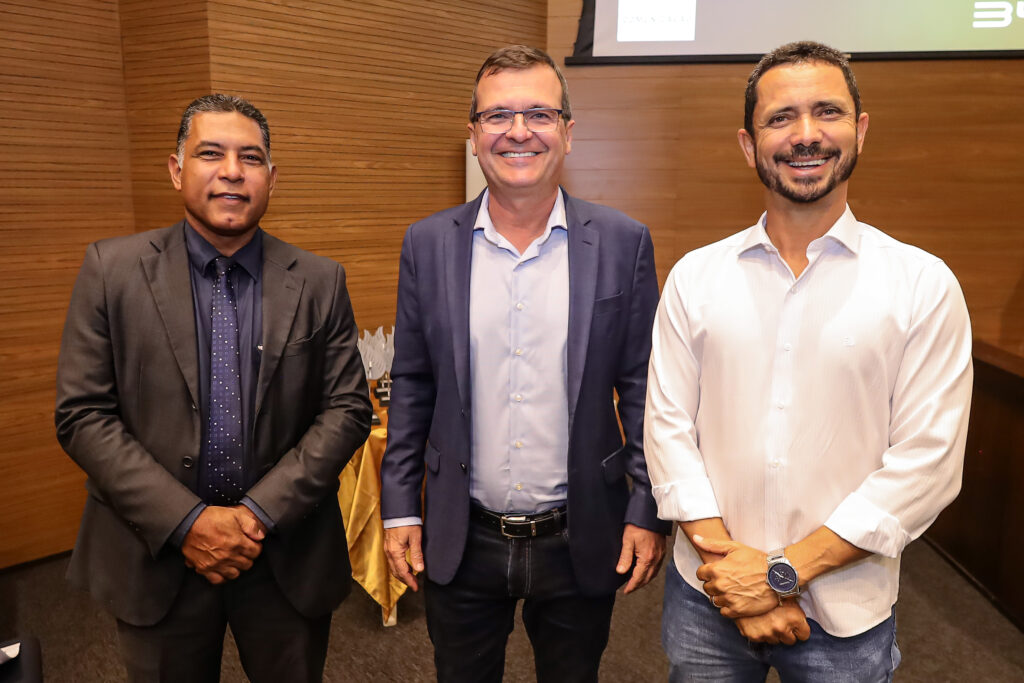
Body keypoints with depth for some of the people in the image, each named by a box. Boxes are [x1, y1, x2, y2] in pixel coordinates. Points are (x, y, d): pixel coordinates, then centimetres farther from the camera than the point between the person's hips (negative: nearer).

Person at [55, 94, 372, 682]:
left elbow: (348, 409, -4)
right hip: (156, 555, 0)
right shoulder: (112, 270, -4)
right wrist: (186, 521, -14)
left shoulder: (320, 281, -2)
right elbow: (83, 415, -6)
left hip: (290, 558, 1)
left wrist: (261, 512, -13)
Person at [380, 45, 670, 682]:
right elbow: (411, 386, 2)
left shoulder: (623, 242, -6)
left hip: (580, 543, 0)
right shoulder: (428, 244, -3)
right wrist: (401, 508, 2)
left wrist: (649, 511, -4)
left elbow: (642, 386, -3)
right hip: (460, 543, 1)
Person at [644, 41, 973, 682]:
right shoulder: (694, 277, -2)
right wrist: (734, 570, -13)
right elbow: (668, 429, -4)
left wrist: (785, 571, -14)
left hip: (847, 617, -1)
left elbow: (926, 462, -10)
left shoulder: (925, 285, -7)